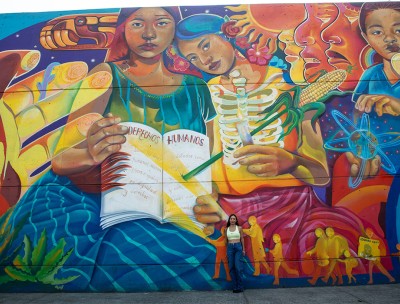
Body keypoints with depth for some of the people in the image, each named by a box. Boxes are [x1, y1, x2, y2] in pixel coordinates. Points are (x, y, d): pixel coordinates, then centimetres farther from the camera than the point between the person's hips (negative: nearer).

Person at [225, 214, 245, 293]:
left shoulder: (239, 228, 3)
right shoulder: (227, 229, 8)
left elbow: (242, 239, 6)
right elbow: (226, 240, 14)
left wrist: (243, 249, 3)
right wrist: (227, 250, 14)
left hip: (238, 247, -2)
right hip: (230, 247, 2)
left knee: (238, 267, -7)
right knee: (231, 268, 2)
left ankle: (240, 287, 3)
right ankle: (235, 287, 10)